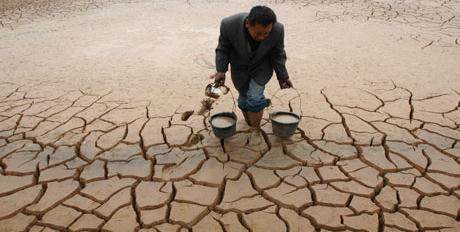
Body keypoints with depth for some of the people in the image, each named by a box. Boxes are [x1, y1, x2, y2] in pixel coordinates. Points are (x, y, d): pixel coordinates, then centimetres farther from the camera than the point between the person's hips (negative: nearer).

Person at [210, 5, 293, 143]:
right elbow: (222, 48, -14)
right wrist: (221, 70, -22)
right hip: (240, 67, 1)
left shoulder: (277, 29, -30)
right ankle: (248, 123, 40)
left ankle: (256, 131, 7)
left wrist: (282, 77, -5)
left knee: (255, 97, -15)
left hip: (262, 66, -1)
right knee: (244, 98, 11)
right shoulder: (229, 25, -33)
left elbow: (278, 54, -12)